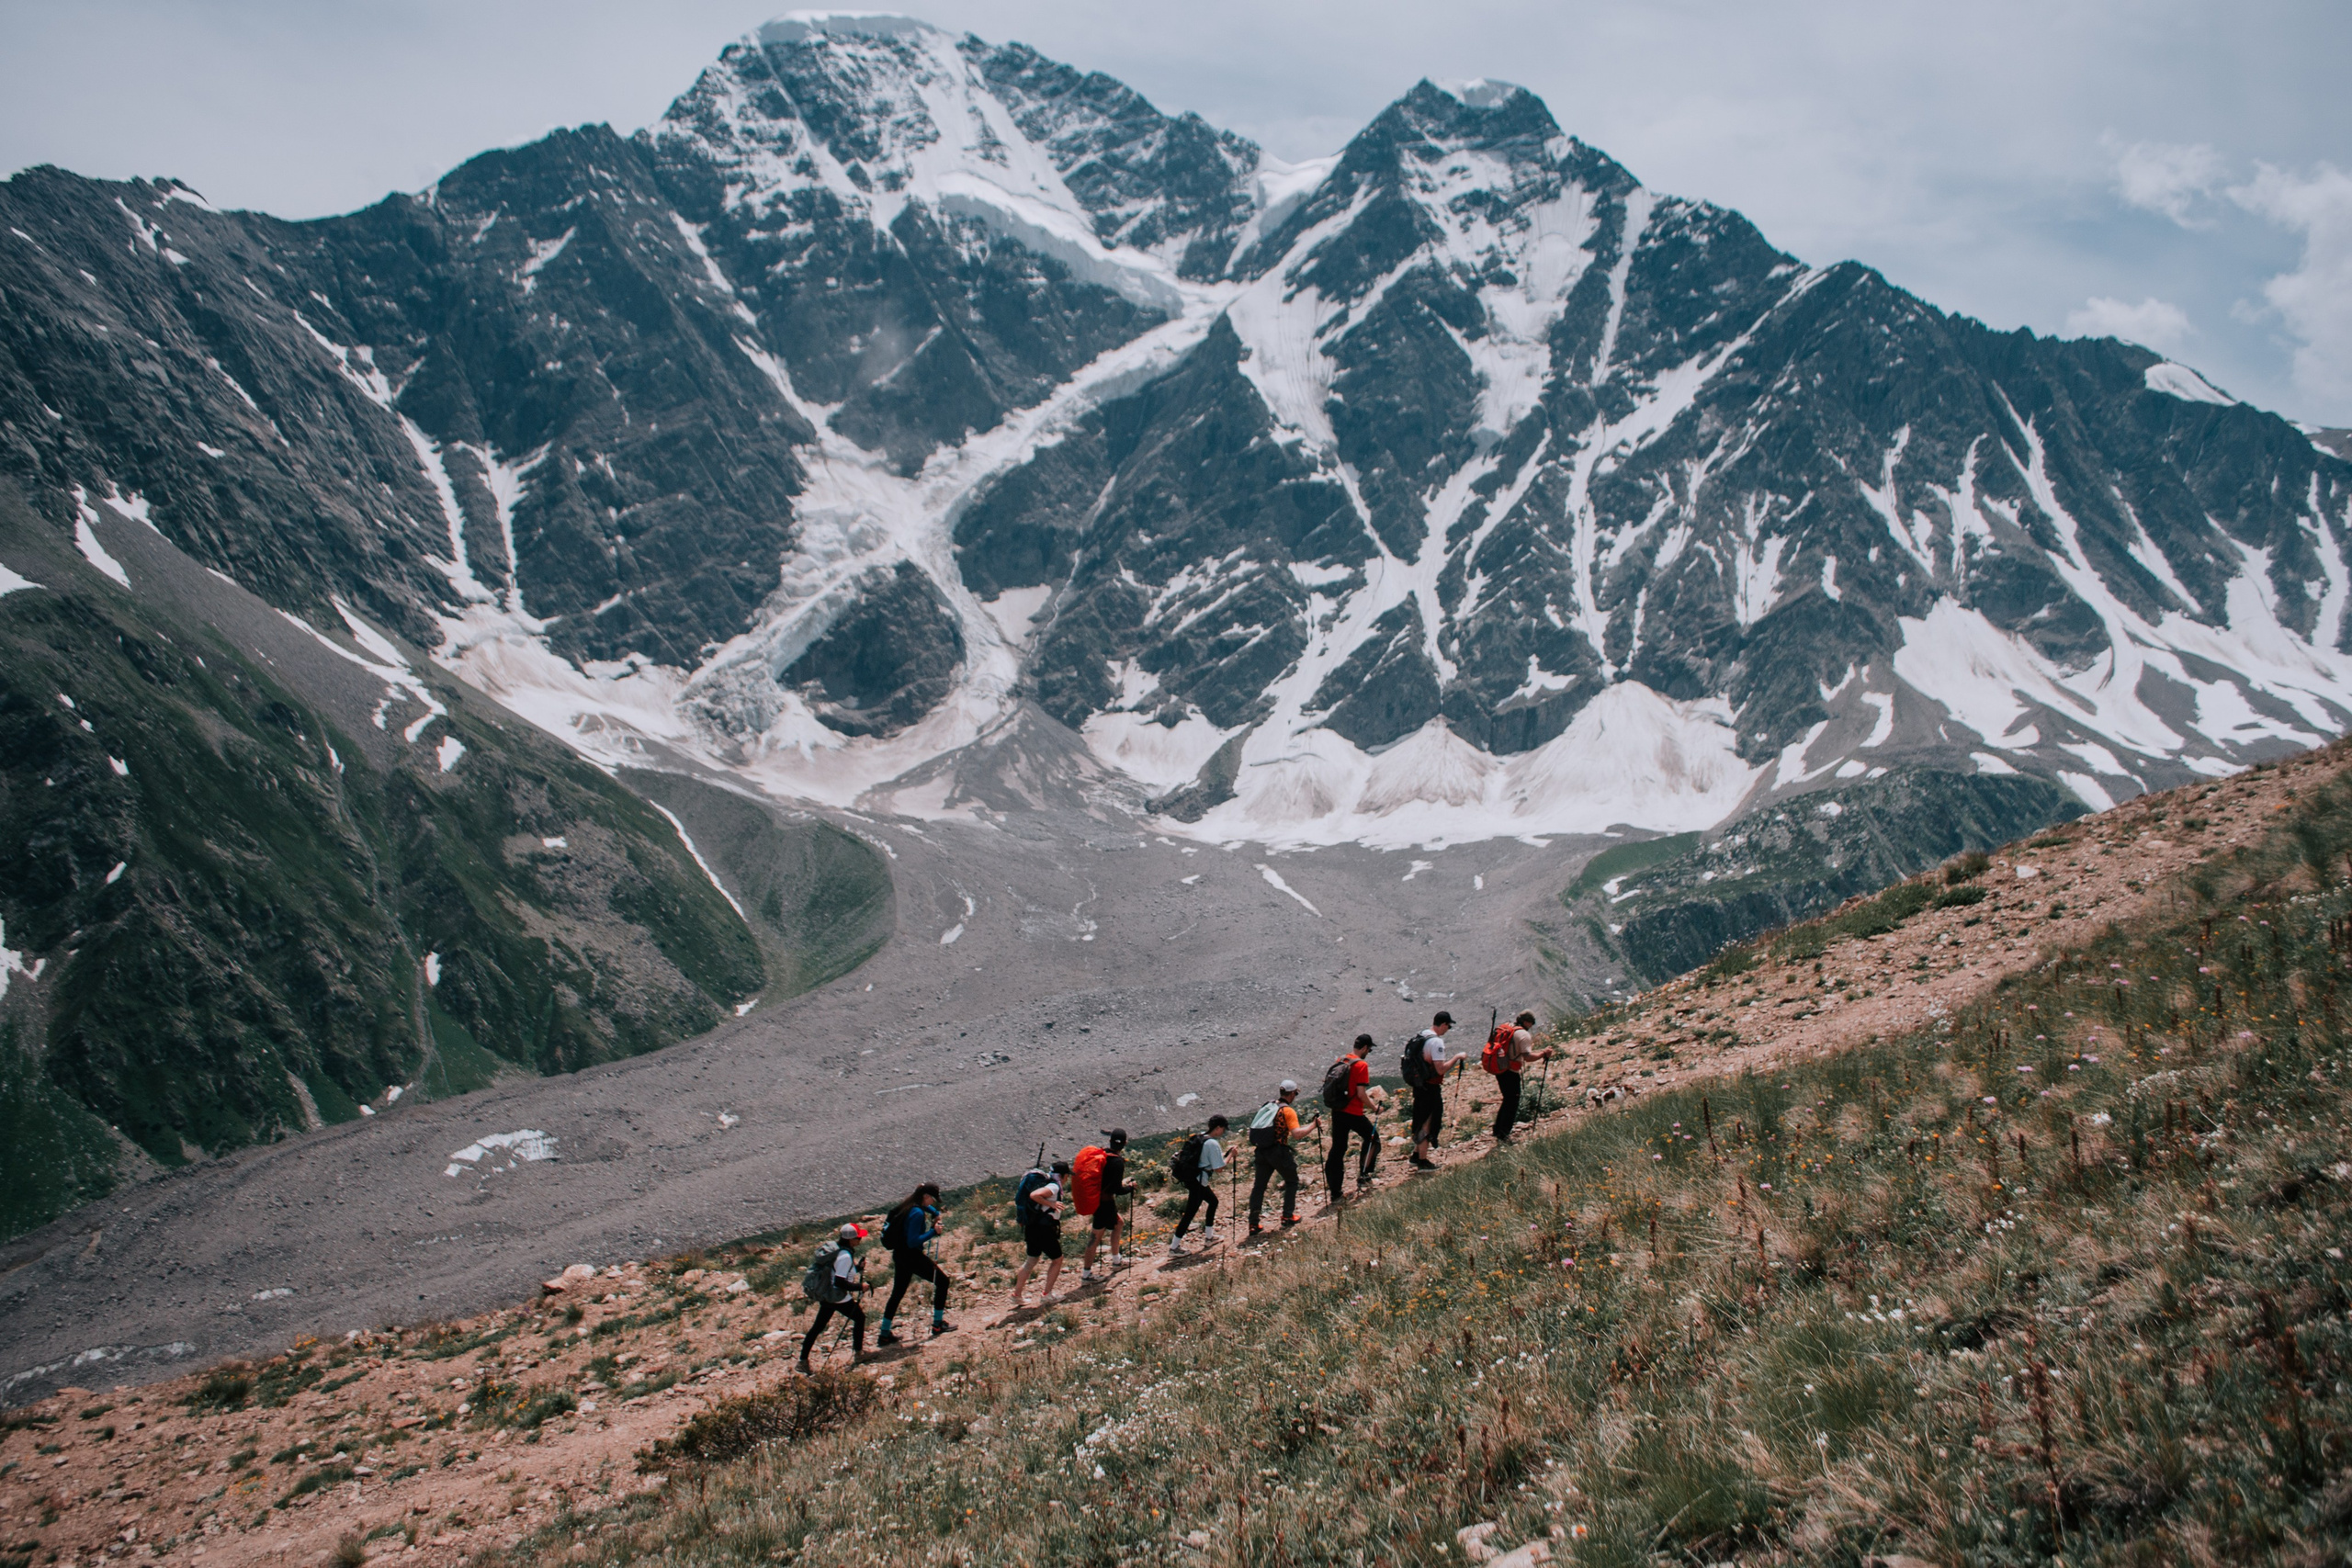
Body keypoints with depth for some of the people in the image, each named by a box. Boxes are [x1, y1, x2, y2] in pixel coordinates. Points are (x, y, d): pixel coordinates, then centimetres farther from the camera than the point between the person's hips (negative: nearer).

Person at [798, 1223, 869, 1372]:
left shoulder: (835, 1248, 4)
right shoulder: (845, 1256, -24)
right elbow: (840, 1282, -27)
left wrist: (857, 1267, 7)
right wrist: (859, 1287, -18)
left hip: (826, 1296, 8)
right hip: (839, 1299, -8)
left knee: (818, 1326, 14)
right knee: (859, 1317, 13)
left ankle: (803, 1360, 16)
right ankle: (858, 1353, 21)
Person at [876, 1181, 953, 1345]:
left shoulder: (908, 1206, 7)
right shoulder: (917, 1213, -22)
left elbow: (928, 1207, 31)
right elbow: (913, 1241, -26)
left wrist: (935, 1214, 12)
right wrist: (933, 1232, -22)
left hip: (900, 1255, 9)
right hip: (912, 1256, -9)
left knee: (897, 1293, 16)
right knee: (942, 1280, 6)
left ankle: (884, 1334, 19)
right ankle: (938, 1324, 11)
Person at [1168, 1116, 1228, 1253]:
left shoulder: (1199, 1137, 9)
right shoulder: (1213, 1144, -18)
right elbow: (1219, 1168, -18)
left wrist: (1224, 1153, 20)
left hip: (1190, 1179, 10)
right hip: (1196, 1183, -10)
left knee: (1213, 1201, 24)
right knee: (1190, 1213, -6)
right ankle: (1173, 1248, -4)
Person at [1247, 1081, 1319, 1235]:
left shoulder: (1268, 1105, 11)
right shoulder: (1288, 1110, -10)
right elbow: (1296, 1133, -20)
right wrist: (1314, 1124, -11)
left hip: (1261, 1151, 6)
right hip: (1278, 1151, -6)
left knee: (1258, 1186, 8)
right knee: (1292, 1181, 17)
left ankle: (1253, 1224, 5)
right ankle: (1287, 1216, 18)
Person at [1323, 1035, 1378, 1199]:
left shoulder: (1339, 1061, 8)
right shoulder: (1361, 1065, -13)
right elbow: (1361, 1094, -18)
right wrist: (1372, 1107, -2)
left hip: (1337, 1112, 6)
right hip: (1354, 1113, -6)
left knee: (1337, 1150, 10)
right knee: (1372, 1138, 19)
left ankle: (1335, 1192, 10)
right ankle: (1363, 1176, 16)